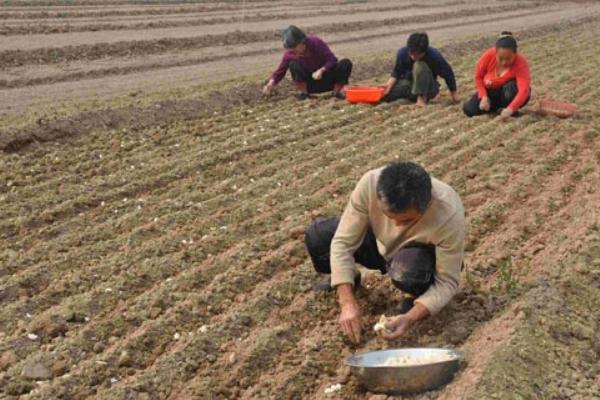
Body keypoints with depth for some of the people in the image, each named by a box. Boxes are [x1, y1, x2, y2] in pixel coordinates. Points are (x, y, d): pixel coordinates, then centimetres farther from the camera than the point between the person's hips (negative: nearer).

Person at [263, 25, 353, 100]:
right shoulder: (289, 54, -13)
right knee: (294, 64, -25)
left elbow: (332, 60, -20)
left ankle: (338, 90, -10)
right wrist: (271, 82, -25)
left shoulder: (316, 42, -19)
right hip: (310, 85, 1)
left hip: (327, 80, -1)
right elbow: (280, 71, -5)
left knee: (346, 63, -24)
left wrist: (321, 70, -38)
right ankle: (302, 92, -12)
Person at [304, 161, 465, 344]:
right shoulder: (370, 183, -34)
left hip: (422, 253, -3)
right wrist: (348, 302, -36)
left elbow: (447, 282, -28)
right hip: (380, 241, 3)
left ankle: (414, 295, -2)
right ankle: (344, 276, 14)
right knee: (316, 236, -19)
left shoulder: (449, 215, -38)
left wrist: (411, 318, -43)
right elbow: (343, 242, -27)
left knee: (407, 268, -39)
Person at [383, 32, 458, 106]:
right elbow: (396, 72, -3)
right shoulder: (402, 53, -17)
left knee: (419, 66, -34)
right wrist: (389, 85, -23)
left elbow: (448, 73, -11)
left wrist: (453, 93, 0)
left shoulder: (434, 56, -24)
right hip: (408, 83, 4)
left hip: (428, 88, -4)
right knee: (385, 95, -20)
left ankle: (422, 98, -21)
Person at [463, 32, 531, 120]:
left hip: (511, 95, -4)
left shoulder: (521, 63, -31)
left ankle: (512, 112, -10)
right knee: (469, 109, -14)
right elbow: (478, 77, -5)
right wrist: (484, 97, -19)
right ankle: (497, 106, 10)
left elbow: (524, 90, -43)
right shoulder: (488, 55, -21)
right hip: (492, 92, 4)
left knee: (511, 87, -38)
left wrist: (510, 109, -59)